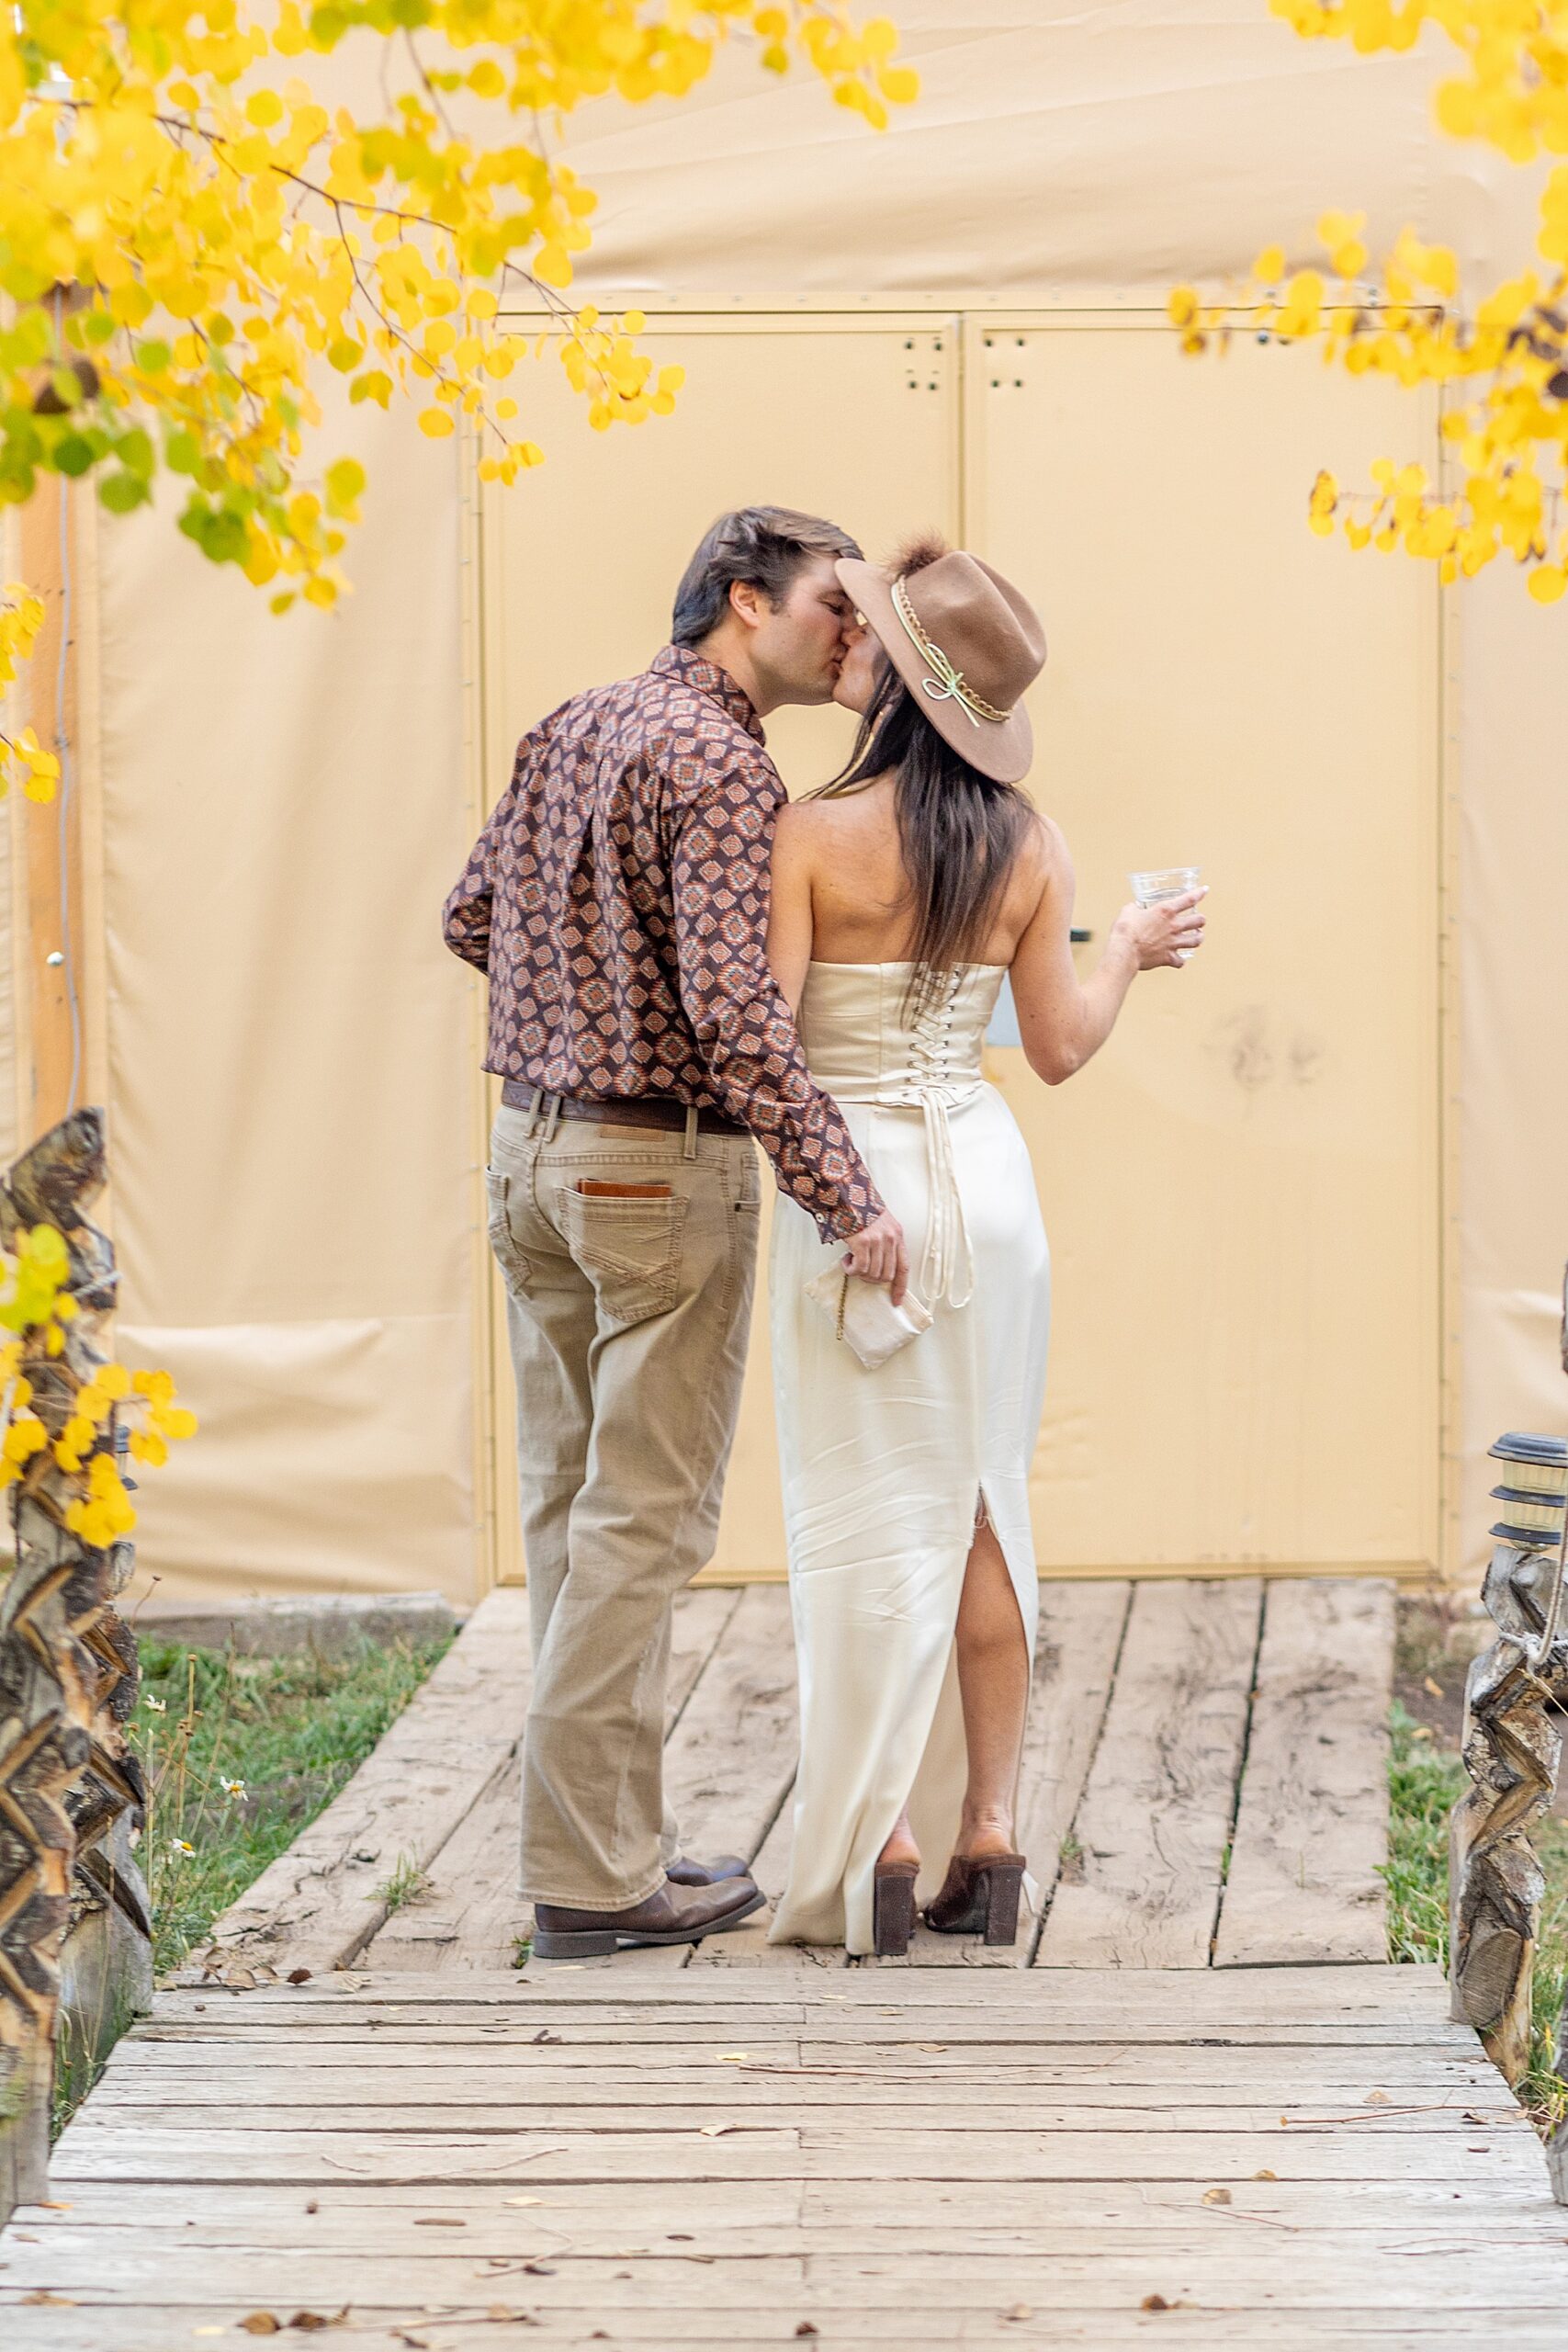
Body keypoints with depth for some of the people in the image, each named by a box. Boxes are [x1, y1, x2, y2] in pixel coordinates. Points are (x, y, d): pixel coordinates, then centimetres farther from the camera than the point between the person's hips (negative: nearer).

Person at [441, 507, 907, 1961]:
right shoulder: (718, 764, -16)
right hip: (662, 1164, -9)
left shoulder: (569, 730, 11)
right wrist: (841, 1195, -27)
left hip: (532, 1146, 9)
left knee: (570, 1503, 12)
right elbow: (731, 998, -26)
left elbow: (472, 918, 17)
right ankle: (596, 1875, -3)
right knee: (643, 1520, -5)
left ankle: (598, 1835, 19)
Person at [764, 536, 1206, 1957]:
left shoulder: (816, 836, -13)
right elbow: (1061, 1047, 5)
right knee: (985, 1512, 10)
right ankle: (987, 1838, 12)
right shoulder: (1030, 844, 0)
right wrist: (1128, 955, 23)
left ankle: (880, 1845, 0)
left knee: (867, 1520, 1)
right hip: (986, 1175, 4)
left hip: (850, 1180, -4)